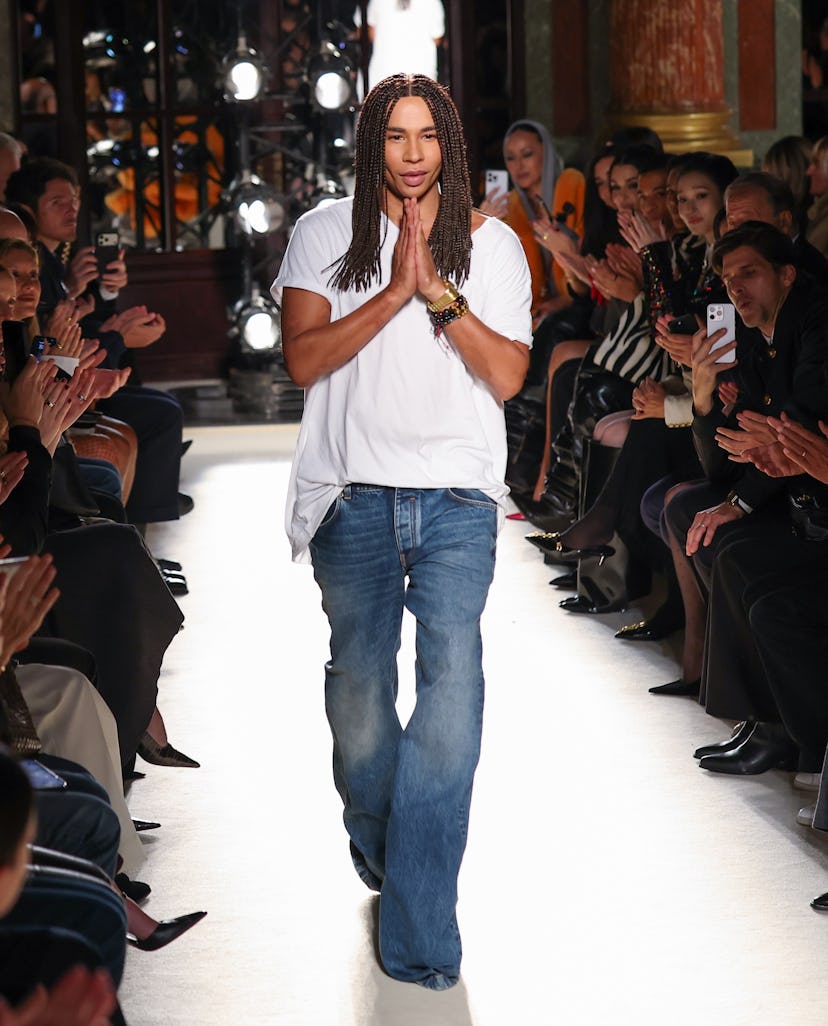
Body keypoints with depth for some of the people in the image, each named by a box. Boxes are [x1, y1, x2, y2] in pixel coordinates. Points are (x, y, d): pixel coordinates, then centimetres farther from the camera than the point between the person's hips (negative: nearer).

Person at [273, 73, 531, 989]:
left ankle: (418, 931, -13)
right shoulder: (324, 234, 7)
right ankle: (375, 837, 39)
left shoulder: (490, 244, 8)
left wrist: (439, 288, -12)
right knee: (358, 684, 8)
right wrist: (394, 293, -12)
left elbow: (507, 375, -1)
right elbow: (303, 358, -4)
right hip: (355, 493, 1)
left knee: (452, 679, -15)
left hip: (457, 498, -1)